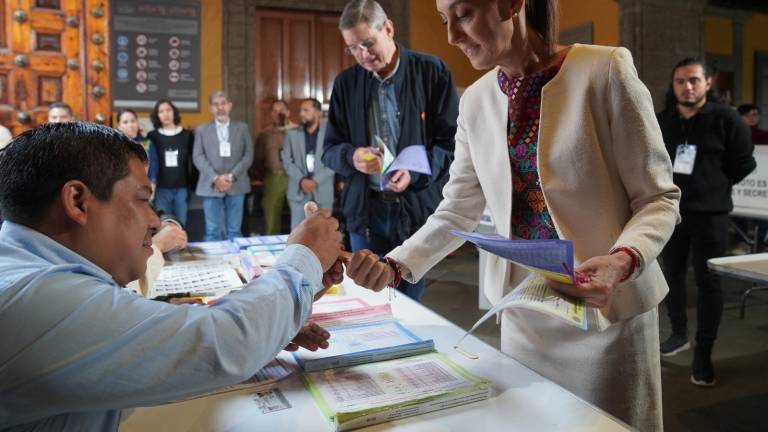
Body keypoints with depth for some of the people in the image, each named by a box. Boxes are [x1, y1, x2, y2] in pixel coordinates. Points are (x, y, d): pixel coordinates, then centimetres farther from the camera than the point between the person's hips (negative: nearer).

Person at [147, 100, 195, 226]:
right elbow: (148, 163, 6)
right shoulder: (152, 136, 3)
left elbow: (193, 161, 7)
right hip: (161, 189, 0)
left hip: (182, 188, 1)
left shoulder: (187, 135, 5)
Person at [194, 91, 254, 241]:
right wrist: (215, 178, -12)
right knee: (212, 232, 0)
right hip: (211, 186, 0)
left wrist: (232, 176, -10)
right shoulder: (202, 130, 11)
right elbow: (198, 158, 2)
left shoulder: (242, 128, 11)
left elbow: (248, 155, 2)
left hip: (236, 186, 0)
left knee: (234, 231, 3)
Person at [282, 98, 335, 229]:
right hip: (298, 190, 1)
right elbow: (287, 161, 6)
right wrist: (301, 180, -10)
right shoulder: (292, 133, 11)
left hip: (323, 191, -1)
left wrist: (316, 181, -14)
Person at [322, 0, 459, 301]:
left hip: (418, 208, -2)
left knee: (410, 305, 10)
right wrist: (352, 156, -15)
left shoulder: (432, 72, -2)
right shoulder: (345, 83, 6)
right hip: (365, 210, 3)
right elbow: (330, 150, 8)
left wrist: (417, 171, -20)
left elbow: (453, 140, -3)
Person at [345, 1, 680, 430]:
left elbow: (658, 197, -9)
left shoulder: (605, 70, -12)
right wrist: (394, 266, -10)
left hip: (607, 304, -3)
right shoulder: (476, 101, 2)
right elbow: (458, 210, 4)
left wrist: (622, 261, -28)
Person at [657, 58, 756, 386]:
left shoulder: (725, 118, -4)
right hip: (669, 211, 4)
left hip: (709, 213, -3)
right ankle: (679, 333, 32)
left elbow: (744, 163, 1)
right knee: (673, 276, 13)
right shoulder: (662, 121, 5)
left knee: (708, 283, -2)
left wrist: (715, 186, 0)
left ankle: (703, 354, 7)